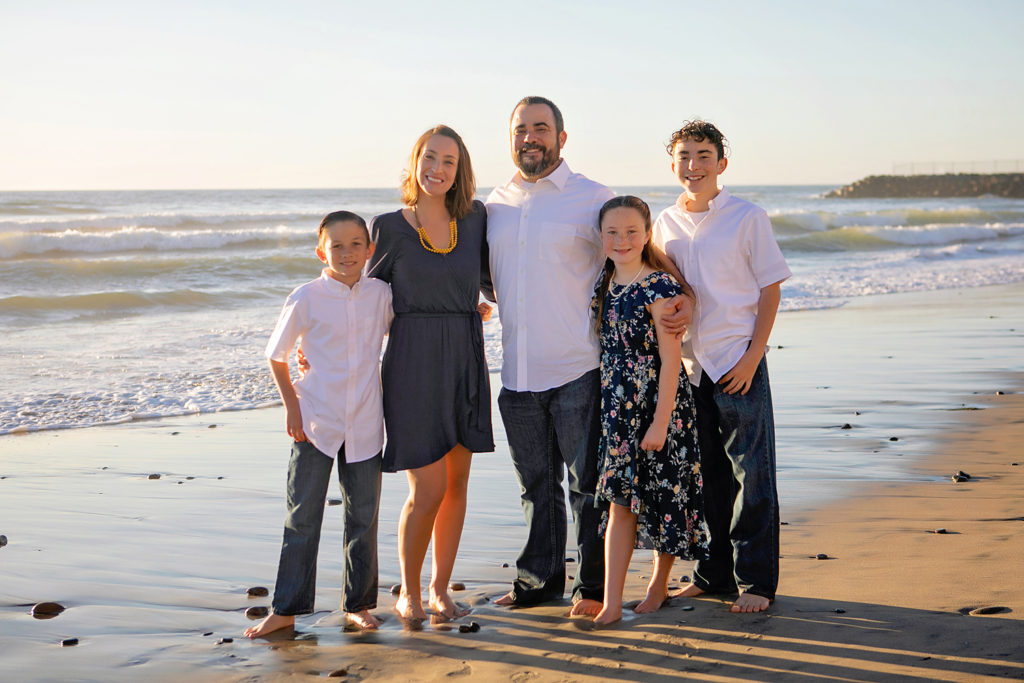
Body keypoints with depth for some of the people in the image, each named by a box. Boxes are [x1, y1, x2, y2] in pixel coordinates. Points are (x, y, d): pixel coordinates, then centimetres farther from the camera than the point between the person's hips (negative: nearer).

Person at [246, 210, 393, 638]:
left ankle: (358, 606, 20)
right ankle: (286, 608, 12)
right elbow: (276, 355, 4)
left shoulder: (380, 295, 2)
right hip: (315, 424, -2)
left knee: (363, 517, 8)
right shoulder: (306, 299, -6)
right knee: (302, 517, 3)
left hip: (365, 425, 2)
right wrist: (291, 406, -2)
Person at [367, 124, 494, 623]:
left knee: (456, 484, 8)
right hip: (413, 366, -4)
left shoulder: (475, 219, 4)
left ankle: (441, 588, 22)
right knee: (428, 490, -7)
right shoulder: (389, 227, -5)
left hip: (465, 364, 4)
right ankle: (409, 594, 13)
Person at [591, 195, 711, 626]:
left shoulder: (660, 289, -12)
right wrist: (603, 407, 12)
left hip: (658, 404, -5)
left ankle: (660, 582, 28)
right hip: (616, 407, 5)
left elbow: (671, 360, -14)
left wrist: (661, 421, -16)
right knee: (620, 499, 2)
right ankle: (611, 602, 0)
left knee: (664, 494, 7)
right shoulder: (604, 285, 7)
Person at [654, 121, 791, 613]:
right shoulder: (665, 223, 8)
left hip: (738, 361, -4)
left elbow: (770, 290, -4)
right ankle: (713, 573, 23)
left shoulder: (748, 218, -4)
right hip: (686, 365, 5)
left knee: (750, 474, -1)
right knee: (702, 473, 11)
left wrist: (753, 356, -11)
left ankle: (756, 581, 8)